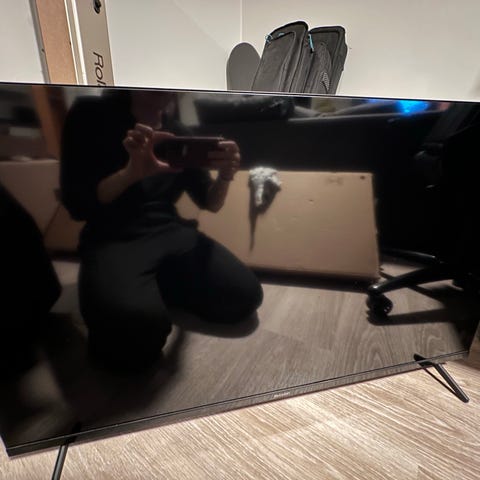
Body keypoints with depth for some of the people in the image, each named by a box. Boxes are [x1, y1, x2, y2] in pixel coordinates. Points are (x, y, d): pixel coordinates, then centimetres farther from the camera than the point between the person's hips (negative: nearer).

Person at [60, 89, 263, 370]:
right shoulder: (91, 115, 0)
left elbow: (210, 204, 9)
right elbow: (77, 204, -8)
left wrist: (225, 176, -14)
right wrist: (132, 172, -26)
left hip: (172, 233, 5)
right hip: (113, 240, -3)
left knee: (245, 296, -16)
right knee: (139, 327, -34)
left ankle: (157, 287, 6)